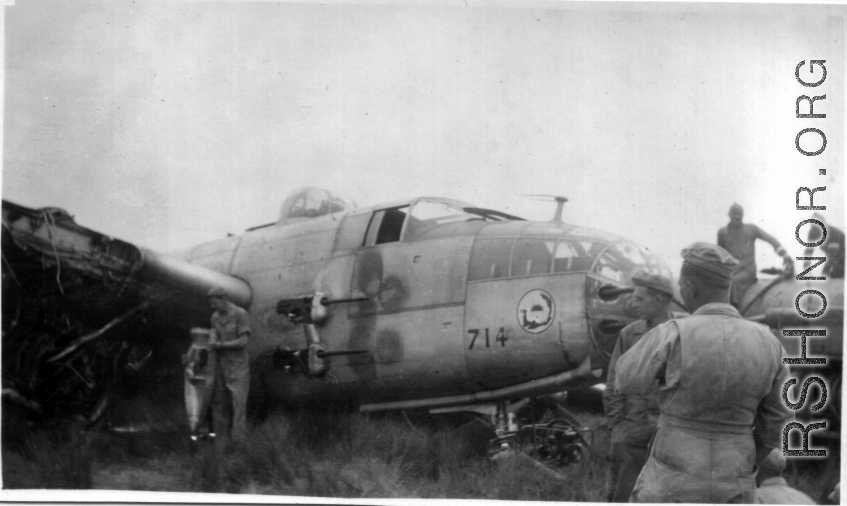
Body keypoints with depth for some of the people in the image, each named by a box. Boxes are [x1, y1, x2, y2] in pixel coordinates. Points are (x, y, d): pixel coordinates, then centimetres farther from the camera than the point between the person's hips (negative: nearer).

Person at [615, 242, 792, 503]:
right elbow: (773, 422, 6)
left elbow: (628, 381, -1)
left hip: (674, 482, -3)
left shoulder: (671, 336, -16)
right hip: (730, 486, 3)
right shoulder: (766, 344, -3)